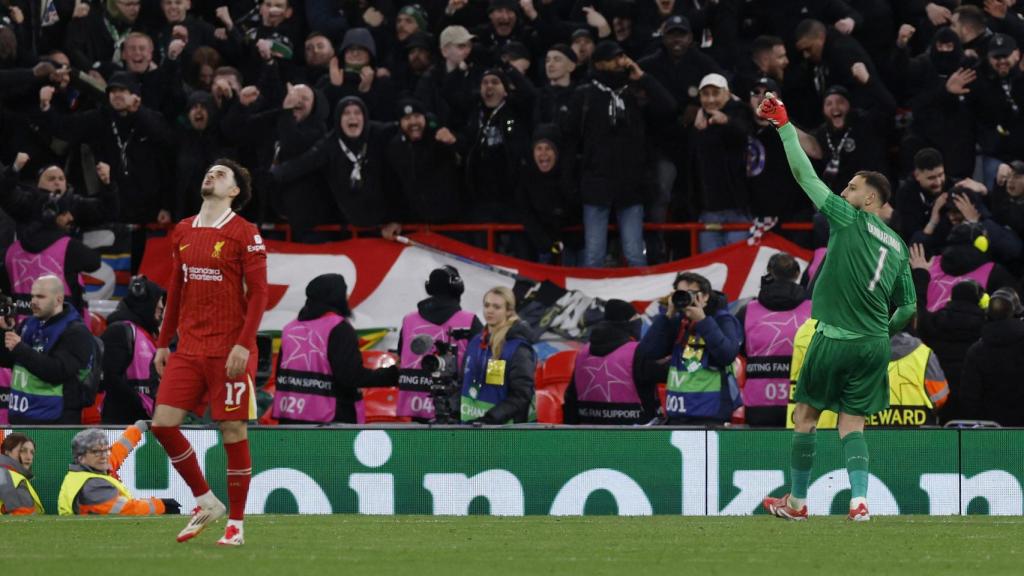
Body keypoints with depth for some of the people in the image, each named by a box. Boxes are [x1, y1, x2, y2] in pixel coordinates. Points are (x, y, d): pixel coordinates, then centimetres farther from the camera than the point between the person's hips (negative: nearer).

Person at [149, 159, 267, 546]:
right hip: (188, 350, 6)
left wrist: (243, 345, -17)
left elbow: (258, 293, -9)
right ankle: (205, 502, 14)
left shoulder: (244, 235, -5)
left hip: (229, 351, -6)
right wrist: (163, 343, 16)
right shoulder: (183, 232, 13)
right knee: (163, 424, -3)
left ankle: (236, 524, 6)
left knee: (233, 432, -3)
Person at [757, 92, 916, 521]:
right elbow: (907, 307, 16)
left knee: (805, 417, 8)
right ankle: (859, 501, -11)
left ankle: (796, 502, 14)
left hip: (835, 340, -6)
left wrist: (784, 126, -2)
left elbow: (805, 175, -6)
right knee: (852, 424, 7)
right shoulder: (898, 247, 12)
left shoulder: (850, 220, -5)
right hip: (875, 345, 6)